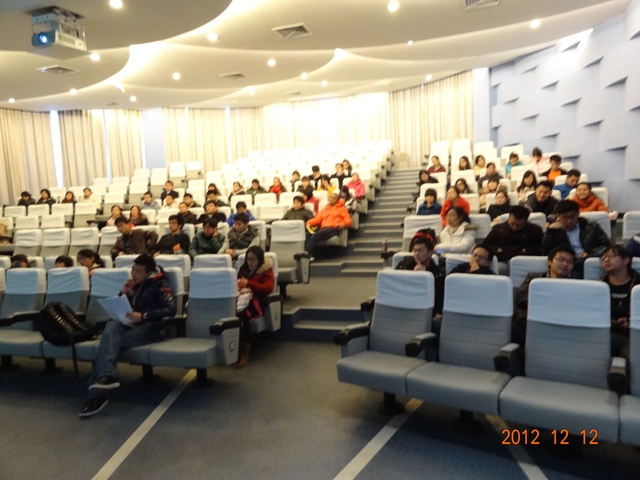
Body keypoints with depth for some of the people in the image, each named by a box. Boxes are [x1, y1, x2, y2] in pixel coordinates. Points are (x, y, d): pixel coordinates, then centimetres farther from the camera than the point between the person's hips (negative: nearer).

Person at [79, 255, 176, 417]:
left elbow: (171, 310, -17)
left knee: (109, 341, -24)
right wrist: (123, 294, 1)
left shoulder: (161, 285, -3)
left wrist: (143, 316, -24)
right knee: (112, 326, -26)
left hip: (150, 328, -6)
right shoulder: (135, 284, 19)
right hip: (132, 325, 6)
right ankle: (106, 376, -32)